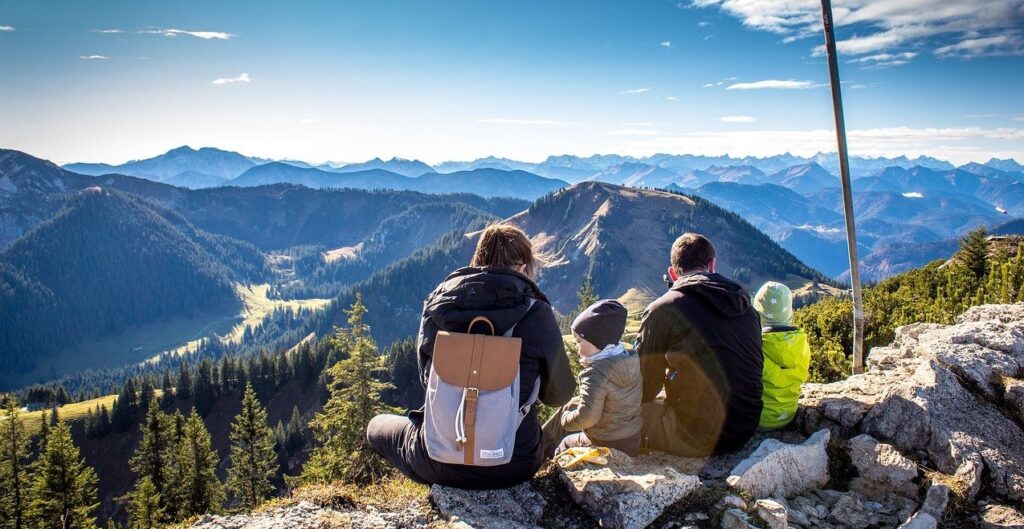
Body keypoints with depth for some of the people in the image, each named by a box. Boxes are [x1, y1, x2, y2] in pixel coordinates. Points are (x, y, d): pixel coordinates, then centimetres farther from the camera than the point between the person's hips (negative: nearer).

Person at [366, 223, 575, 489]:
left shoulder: (437, 303, -5)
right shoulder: (537, 314, -12)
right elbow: (559, 395, 1)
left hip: (440, 464, 0)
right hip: (515, 464, 1)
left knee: (377, 425, 29)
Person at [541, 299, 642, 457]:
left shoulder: (595, 374, -28)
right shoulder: (632, 360, -5)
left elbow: (586, 417, -29)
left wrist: (566, 419, -10)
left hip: (606, 447, -7)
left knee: (566, 443, 20)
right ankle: (540, 446, 36)